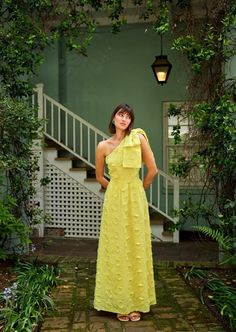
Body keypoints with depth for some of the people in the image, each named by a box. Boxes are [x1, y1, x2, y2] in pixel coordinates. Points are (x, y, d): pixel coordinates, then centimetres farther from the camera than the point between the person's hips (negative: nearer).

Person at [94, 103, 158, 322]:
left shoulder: (139, 138, -5)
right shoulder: (103, 146, 0)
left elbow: (153, 170, -2)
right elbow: (99, 177, 12)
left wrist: (139, 189, 8)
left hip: (135, 199, -1)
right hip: (114, 200, 1)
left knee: (136, 248, 6)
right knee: (115, 249, 5)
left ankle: (136, 302, 19)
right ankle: (120, 302, 19)